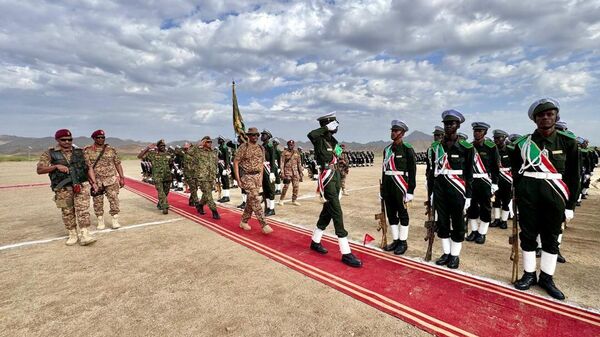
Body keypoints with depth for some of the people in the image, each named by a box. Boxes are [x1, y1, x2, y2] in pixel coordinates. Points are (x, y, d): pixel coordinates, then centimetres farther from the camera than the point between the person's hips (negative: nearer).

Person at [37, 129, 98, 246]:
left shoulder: (80, 152, 8)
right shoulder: (49, 154, 4)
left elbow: (89, 167, 10)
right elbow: (40, 170, -1)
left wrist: (94, 182, 2)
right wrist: (56, 166, -17)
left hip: (81, 186, 0)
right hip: (63, 189, 0)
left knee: (83, 210, -7)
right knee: (67, 212, 8)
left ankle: (85, 235, -9)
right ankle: (73, 235, 21)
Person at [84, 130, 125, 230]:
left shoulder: (111, 149, 6)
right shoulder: (87, 150, 4)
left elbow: (118, 164, 7)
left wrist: (122, 177, 3)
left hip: (111, 180, 0)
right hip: (95, 181, 0)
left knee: (114, 200, -2)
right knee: (98, 202, 7)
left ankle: (115, 221, 7)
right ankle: (100, 221, 21)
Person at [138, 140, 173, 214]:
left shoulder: (168, 154, 12)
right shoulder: (152, 154, 0)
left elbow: (171, 164, 24)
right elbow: (139, 156, -4)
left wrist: (171, 163, 0)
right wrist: (147, 148, -11)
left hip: (167, 177, 5)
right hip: (158, 177, -4)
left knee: (166, 192, 13)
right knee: (161, 193, -13)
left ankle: (160, 205, 34)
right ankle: (165, 207, -14)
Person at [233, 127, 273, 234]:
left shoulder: (261, 148, 9)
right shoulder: (243, 147, -7)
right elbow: (235, 163, -7)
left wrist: (261, 178, 13)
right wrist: (238, 179, -12)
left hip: (257, 177, 6)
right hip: (247, 177, -6)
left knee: (250, 200, 10)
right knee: (255, 200, -12)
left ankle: (244, 222, 26)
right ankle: (264, 225, -13)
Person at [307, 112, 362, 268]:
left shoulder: (333, 141, 13)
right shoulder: (320, 140, -12)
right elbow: (310, 134, -37)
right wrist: (326, 128, -24)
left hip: (336, 177, 9)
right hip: (327, 180, -9)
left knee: (327, 211, 16)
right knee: (337, 213, -9)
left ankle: (315, 242, 32)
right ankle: (346, 253, -4)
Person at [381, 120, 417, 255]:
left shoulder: (407, 149, -6)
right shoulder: (387, 149, 12)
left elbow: (412, 171, -9)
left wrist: (410, 191, -13)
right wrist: (382, 188, 13)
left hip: (400, 185, -6)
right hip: (388, 185, 6)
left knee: (402, 213, 5)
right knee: (391, 214, 11)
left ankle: (403, 242, 16)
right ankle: (395, 240, 24)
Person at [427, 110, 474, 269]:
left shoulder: (466, 147, -3)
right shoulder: (436, 147, 6)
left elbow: (469, 174, -2)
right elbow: (432, 171, 9)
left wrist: (468, 196, -5)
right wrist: (431, 192, 7)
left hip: (458, 191, -3)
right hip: (439, 190, 4)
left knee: (458, 224, 7)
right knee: (441, 223, 10)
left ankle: (455, 255, 20)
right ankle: (446, 253, 24)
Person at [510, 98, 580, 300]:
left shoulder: (568, 142, 2)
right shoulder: (523, 143, 0)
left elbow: (574, 175, 3)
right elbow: (515, 171, 9)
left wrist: (570, 205, 1)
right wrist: (519, 195, 3)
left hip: (555, 194, 1)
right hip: (528, 194, 0)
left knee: (551, 238, 9)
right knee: (528, 235, 6)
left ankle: (546, 278, 23)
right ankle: (529, 274, 20)